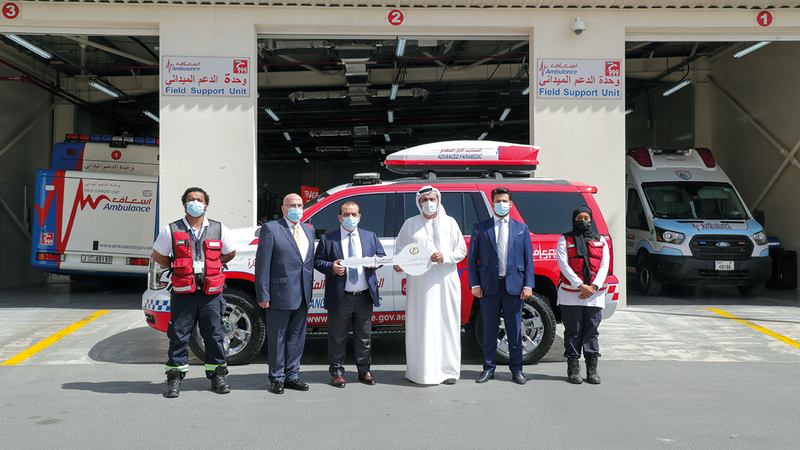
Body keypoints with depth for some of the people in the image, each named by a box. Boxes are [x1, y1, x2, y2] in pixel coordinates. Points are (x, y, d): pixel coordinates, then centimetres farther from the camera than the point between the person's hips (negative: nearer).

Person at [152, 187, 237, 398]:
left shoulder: (220, 230, 5)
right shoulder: (171, 231, 2)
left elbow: (230, 253, 18)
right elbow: (158, 256, 12)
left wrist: (212, 267, 11)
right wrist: (178, 268, 7)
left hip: (211, 293, 1)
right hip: (183, 294, -1)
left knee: (215, 335, 7)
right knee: (179, 336, 2)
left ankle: (217, 376, 19)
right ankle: (175, 378, 12)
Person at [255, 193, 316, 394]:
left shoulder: (309, 230, 14)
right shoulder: (271, 229, -5)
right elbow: (262, 264, -8)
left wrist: (309, 288, 9)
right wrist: (263, 295, -13)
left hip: (303, 295, 6)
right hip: (280, 293, -6)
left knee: (297, 337, 13)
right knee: (277, 338, 4)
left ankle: (292, 376, 24)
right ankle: (277, 379, 15)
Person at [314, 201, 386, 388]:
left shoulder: (370, 237, 12)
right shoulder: (328, 239, 3)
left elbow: (382, 256, 14)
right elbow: (317, 261, 2)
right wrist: (331, 267, -18)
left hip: (365, 296, 3)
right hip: (340, 297, -2)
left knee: (364, 336, 11)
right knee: (337, 337, 5)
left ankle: (364, 370, 24)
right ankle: (337, 372, 17)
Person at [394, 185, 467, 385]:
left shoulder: (449, 223, 10)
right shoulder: (410, 224, 11)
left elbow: (462, 250, 8)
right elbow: (401, 250, 14)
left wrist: (445, 257, -10)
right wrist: (399, 264, -7)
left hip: (445, 281, 0)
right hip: (419, 283, 0)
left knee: (446, 326, 0)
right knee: (419, 327, 0)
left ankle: (448, 370, 9)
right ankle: (419, 370, 8)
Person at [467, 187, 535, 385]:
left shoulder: (521, 228, 11)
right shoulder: (480, 228, 7)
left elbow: (528, 259, 8)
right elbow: (472, 258, 5)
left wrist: (528, 285, -1)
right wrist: (474, 284, -4)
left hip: (514, 286, 1)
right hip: (489, 286, 0)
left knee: (514, 330, 5)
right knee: (489, 329, 6)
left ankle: (516, 369, 16)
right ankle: (488, 368, 16)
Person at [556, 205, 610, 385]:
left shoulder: (600, 241, 14)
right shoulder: (565, 240, 5)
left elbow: (604, 266, 6)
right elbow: (564, 265, -5)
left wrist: (594, 286, -9)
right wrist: (581, 286, -14)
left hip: (595, 295, 2)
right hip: (571, 294, -2)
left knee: (592, 331, 4)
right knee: (573, 331, 0)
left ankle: (592, 370, 10)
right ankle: (573, 369, 7)